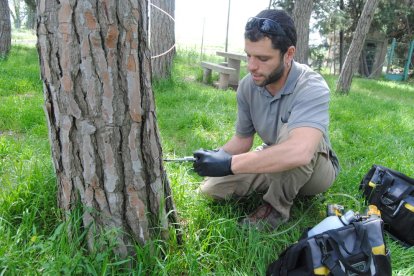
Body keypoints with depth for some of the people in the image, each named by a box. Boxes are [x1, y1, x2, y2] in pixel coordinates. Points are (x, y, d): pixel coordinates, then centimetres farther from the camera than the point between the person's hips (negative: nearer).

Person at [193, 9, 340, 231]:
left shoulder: (311, 88, -32)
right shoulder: (247, 86, -12)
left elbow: (299, 152, -49)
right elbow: (242, 139, -1)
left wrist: (230, 163, -46)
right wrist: (215, 157, -21)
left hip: (316, 167, -5)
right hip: (274, 163, 6)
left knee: (289, 130, -37)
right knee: (212, 187, -8)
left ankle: (276, 208, -15)